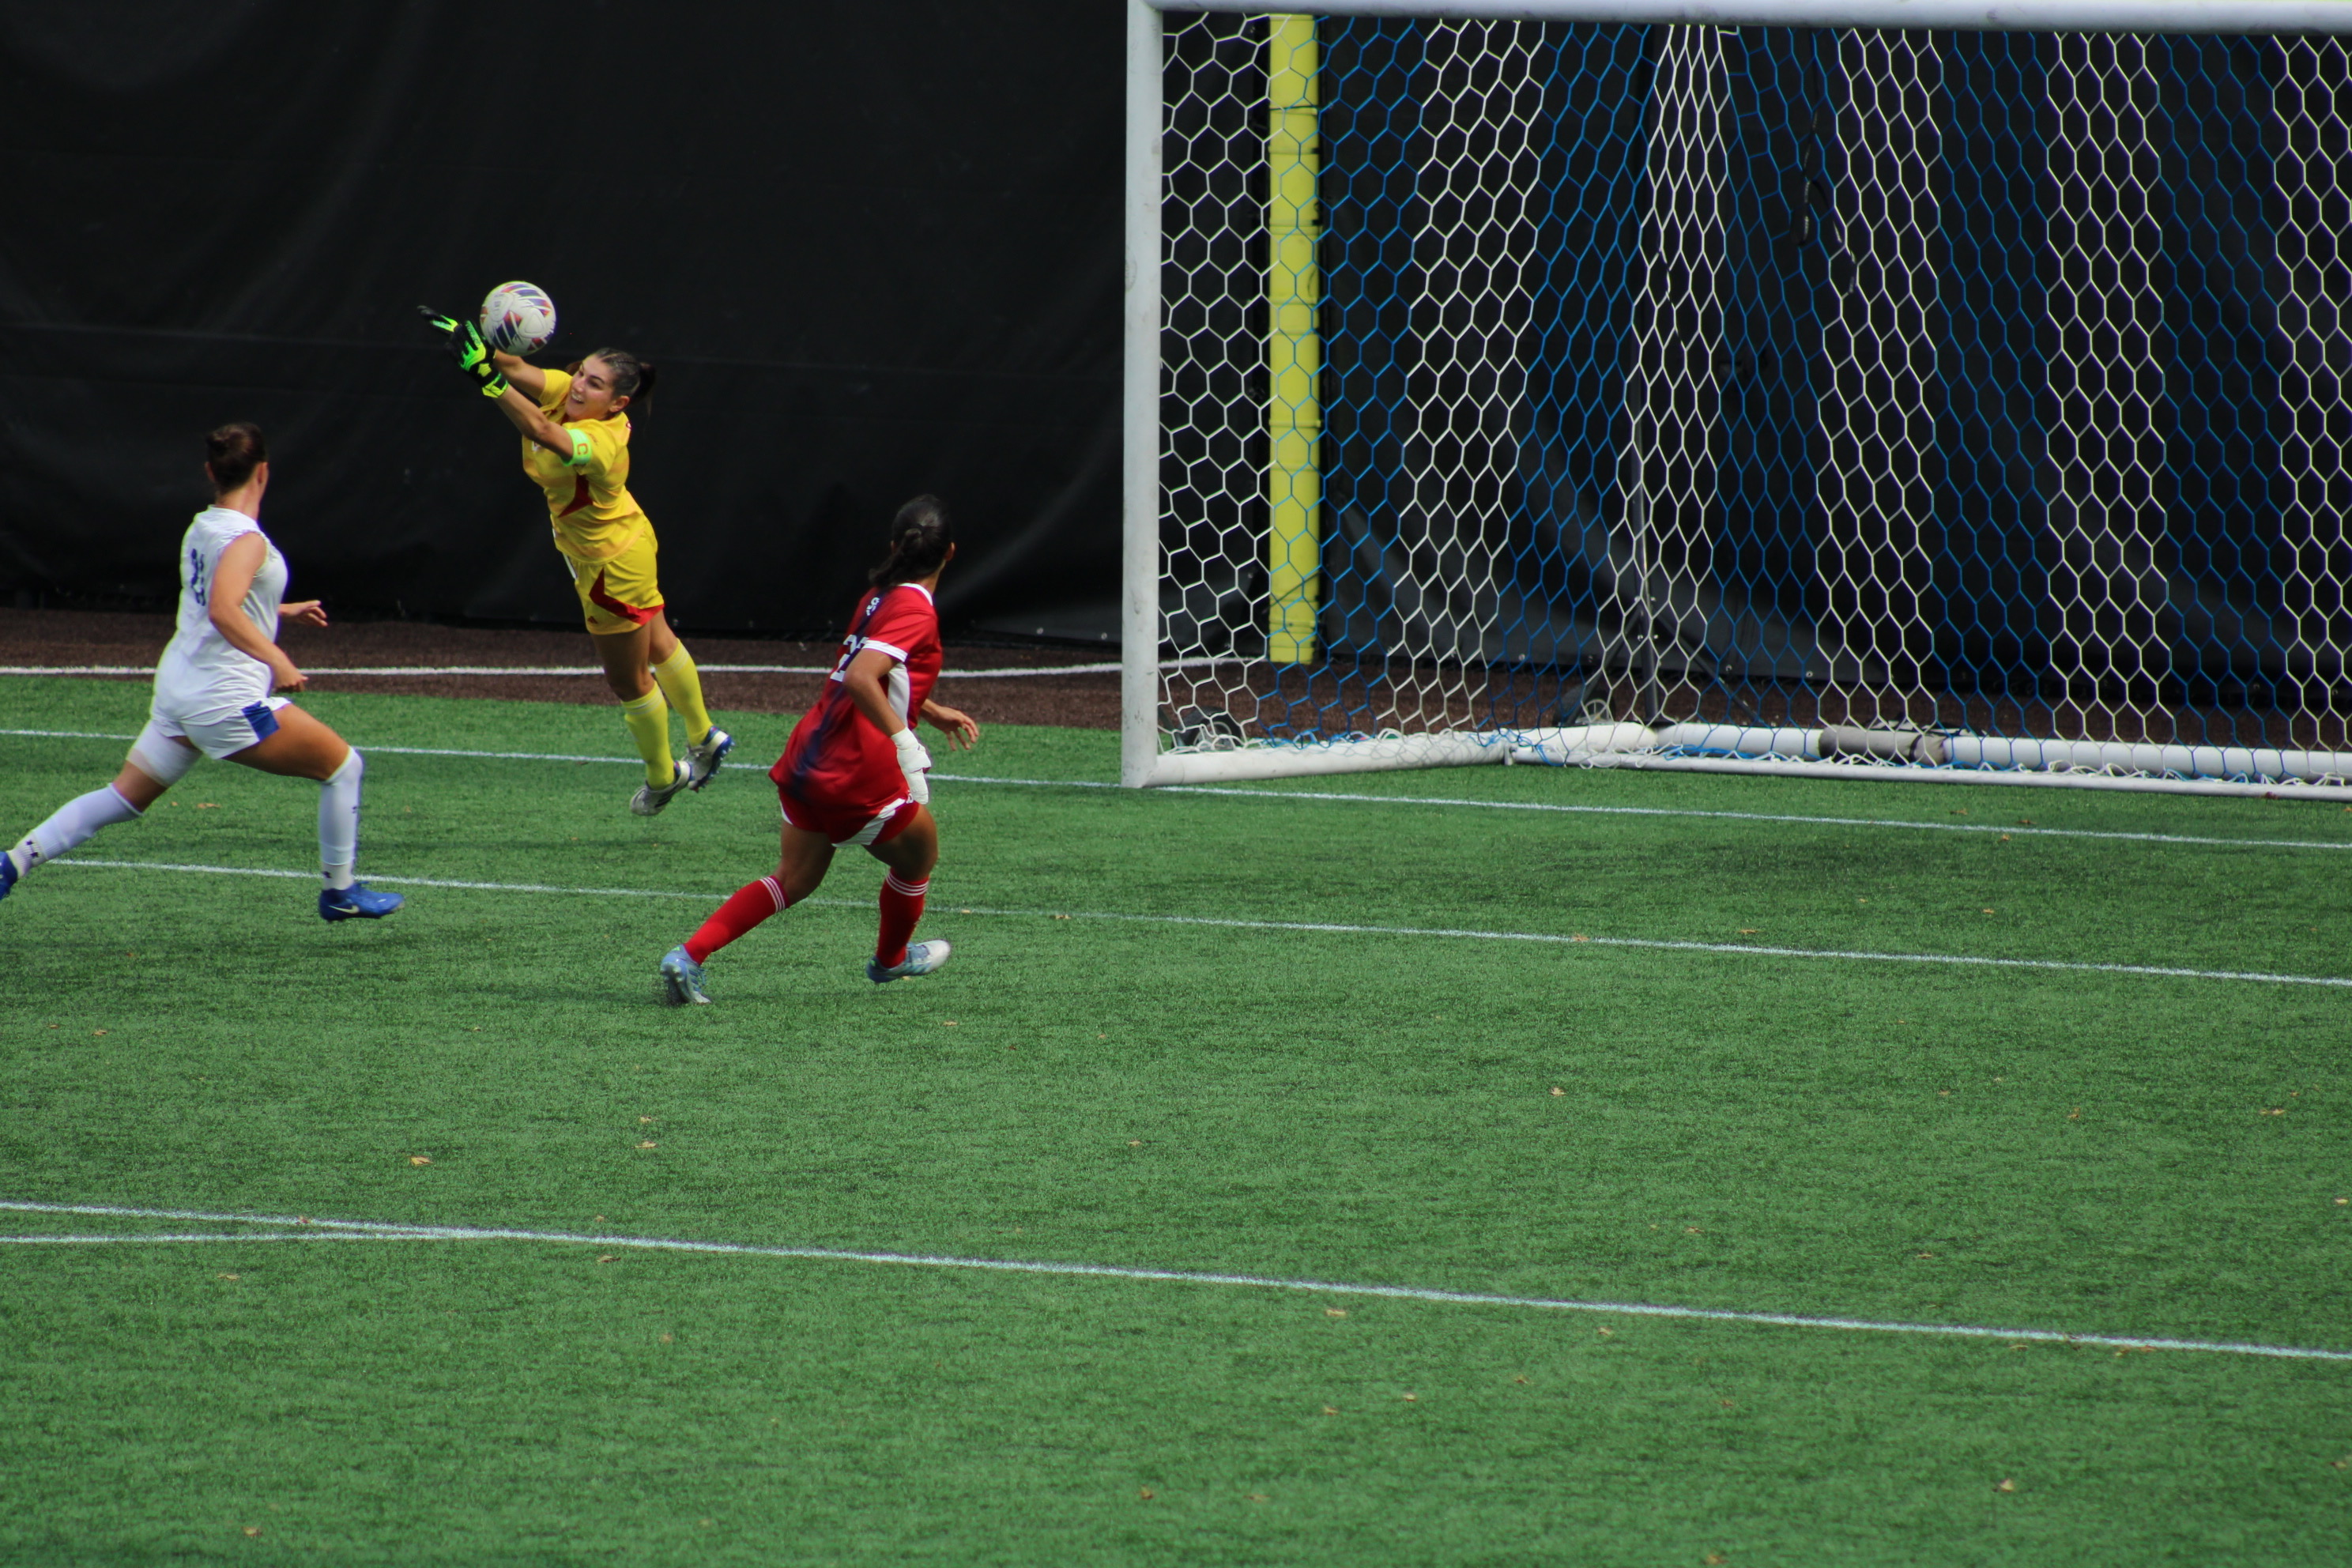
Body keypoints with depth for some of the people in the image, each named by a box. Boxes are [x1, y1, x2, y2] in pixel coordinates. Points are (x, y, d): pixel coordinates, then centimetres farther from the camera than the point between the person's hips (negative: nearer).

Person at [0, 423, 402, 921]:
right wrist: (276, 658, -36)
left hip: (180, 688, 9)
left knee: (124, 797, 13)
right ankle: (340, 893, 14)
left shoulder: (201, 528, 11)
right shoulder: (245, 539, -16)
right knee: (344, 767, 5)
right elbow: (223, 611, -32)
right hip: (228, 699, -9)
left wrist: (281, 612, 35)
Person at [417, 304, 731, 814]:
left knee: (629, 679, 12)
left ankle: (662, 776, 36)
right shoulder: (562, 392, -18)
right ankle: (705, 737, 49)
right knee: (657, 643, 28)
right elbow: (517, 370, -29)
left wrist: (488, 379, -69)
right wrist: (477, 344, -51)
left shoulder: (603, 441, -40)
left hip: (613, 563, -9)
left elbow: (542, 432, -58)